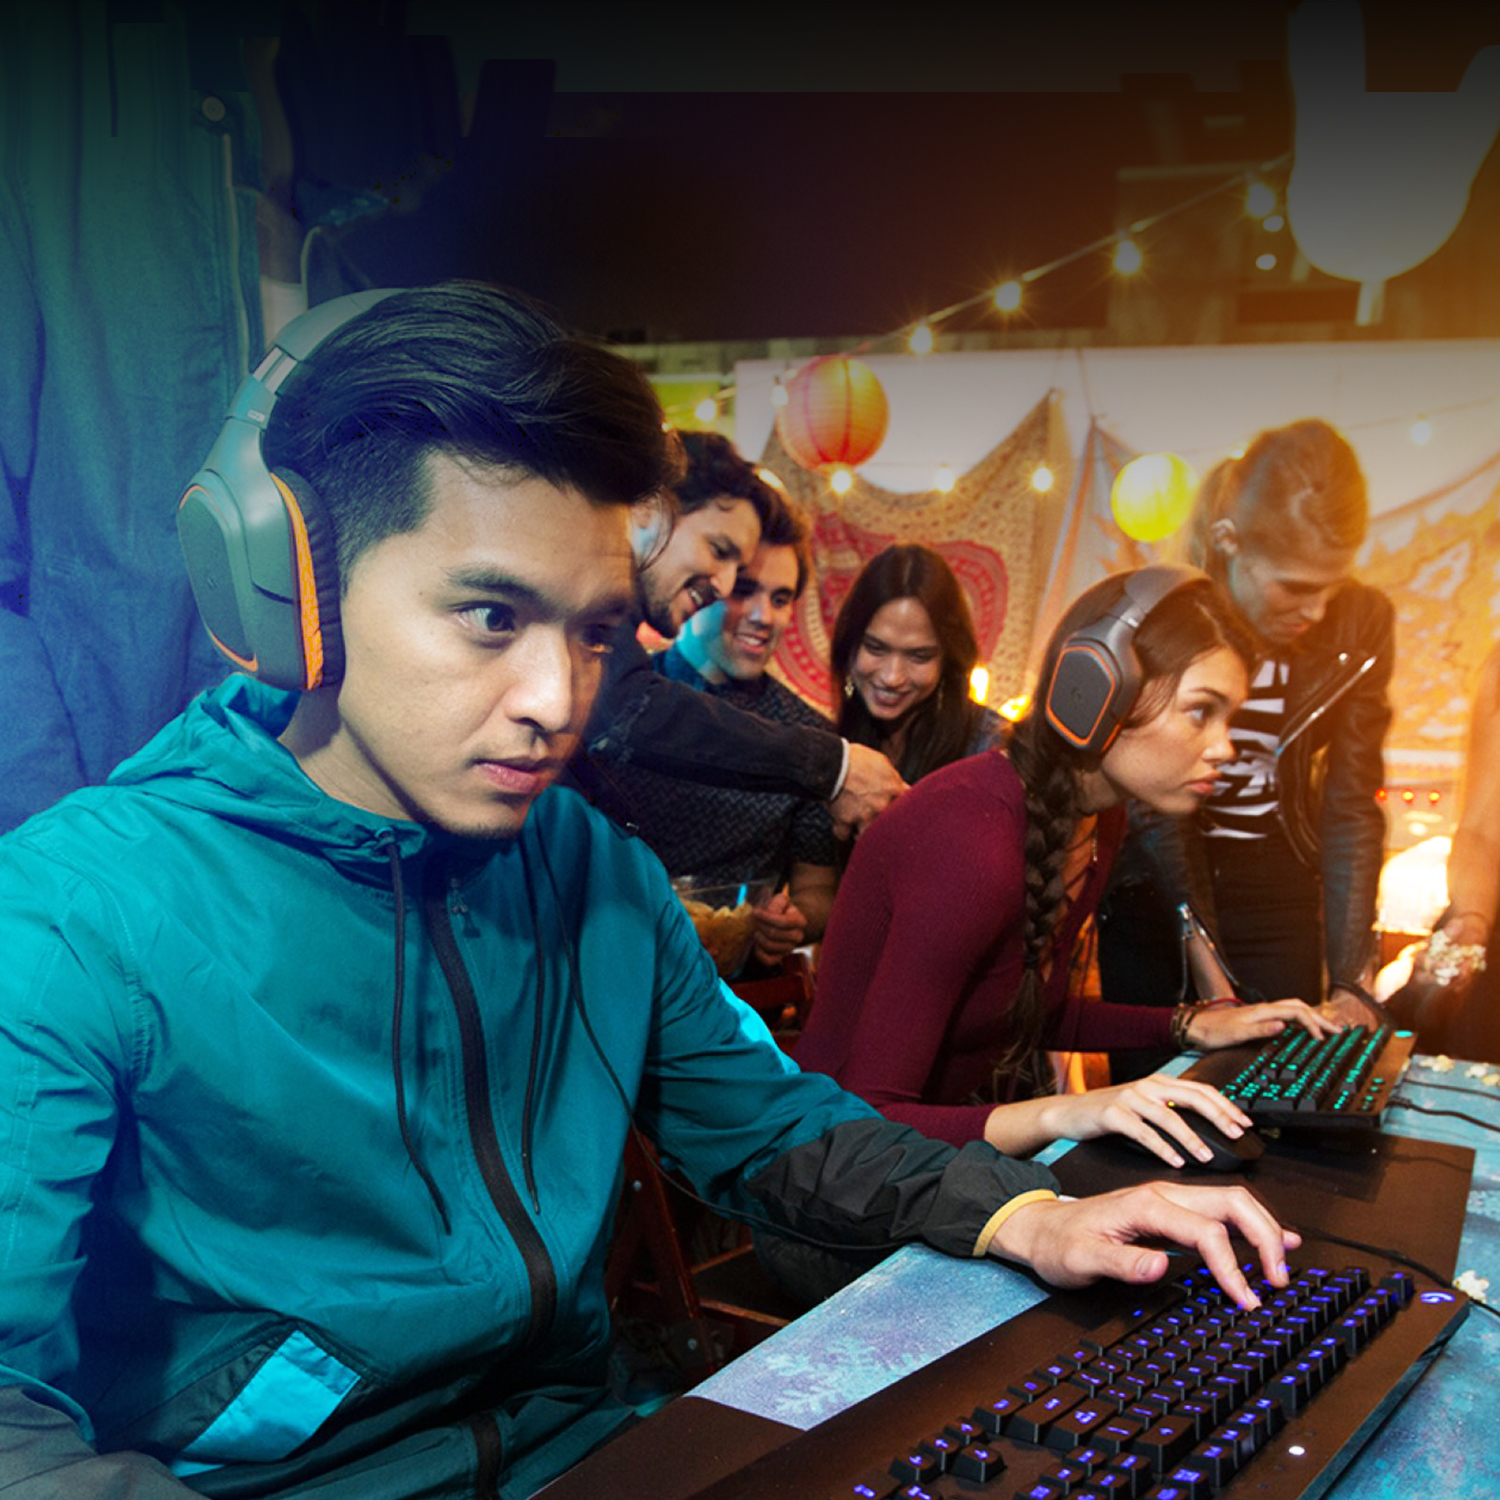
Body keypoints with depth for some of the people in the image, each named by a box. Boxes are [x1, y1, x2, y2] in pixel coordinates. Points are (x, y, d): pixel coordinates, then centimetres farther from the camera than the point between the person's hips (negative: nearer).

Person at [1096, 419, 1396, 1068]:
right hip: (1154, 888, -2)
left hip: (1279, 893, 2)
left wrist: (1350, 983, -13)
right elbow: (1159, 808, -19)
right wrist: (1213, 984, -23)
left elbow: (1351, 807, -6)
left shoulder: (1362, 620, -8)